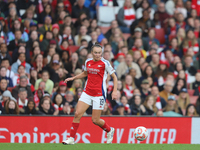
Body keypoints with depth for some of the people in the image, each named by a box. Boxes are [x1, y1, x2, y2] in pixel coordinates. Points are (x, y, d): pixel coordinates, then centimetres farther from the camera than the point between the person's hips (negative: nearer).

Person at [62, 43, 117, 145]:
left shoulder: (105, 63, -8)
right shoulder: (88, 62, 6)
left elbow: (114, 77, -1)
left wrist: (115, 91, -9)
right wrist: (73, 78, 18)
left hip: (99, 94, -4)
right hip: (87, 93, 4)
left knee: (95, 120, -2)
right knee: (77, 114, -9)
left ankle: (109, 130, 28)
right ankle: (71, 138, -2)